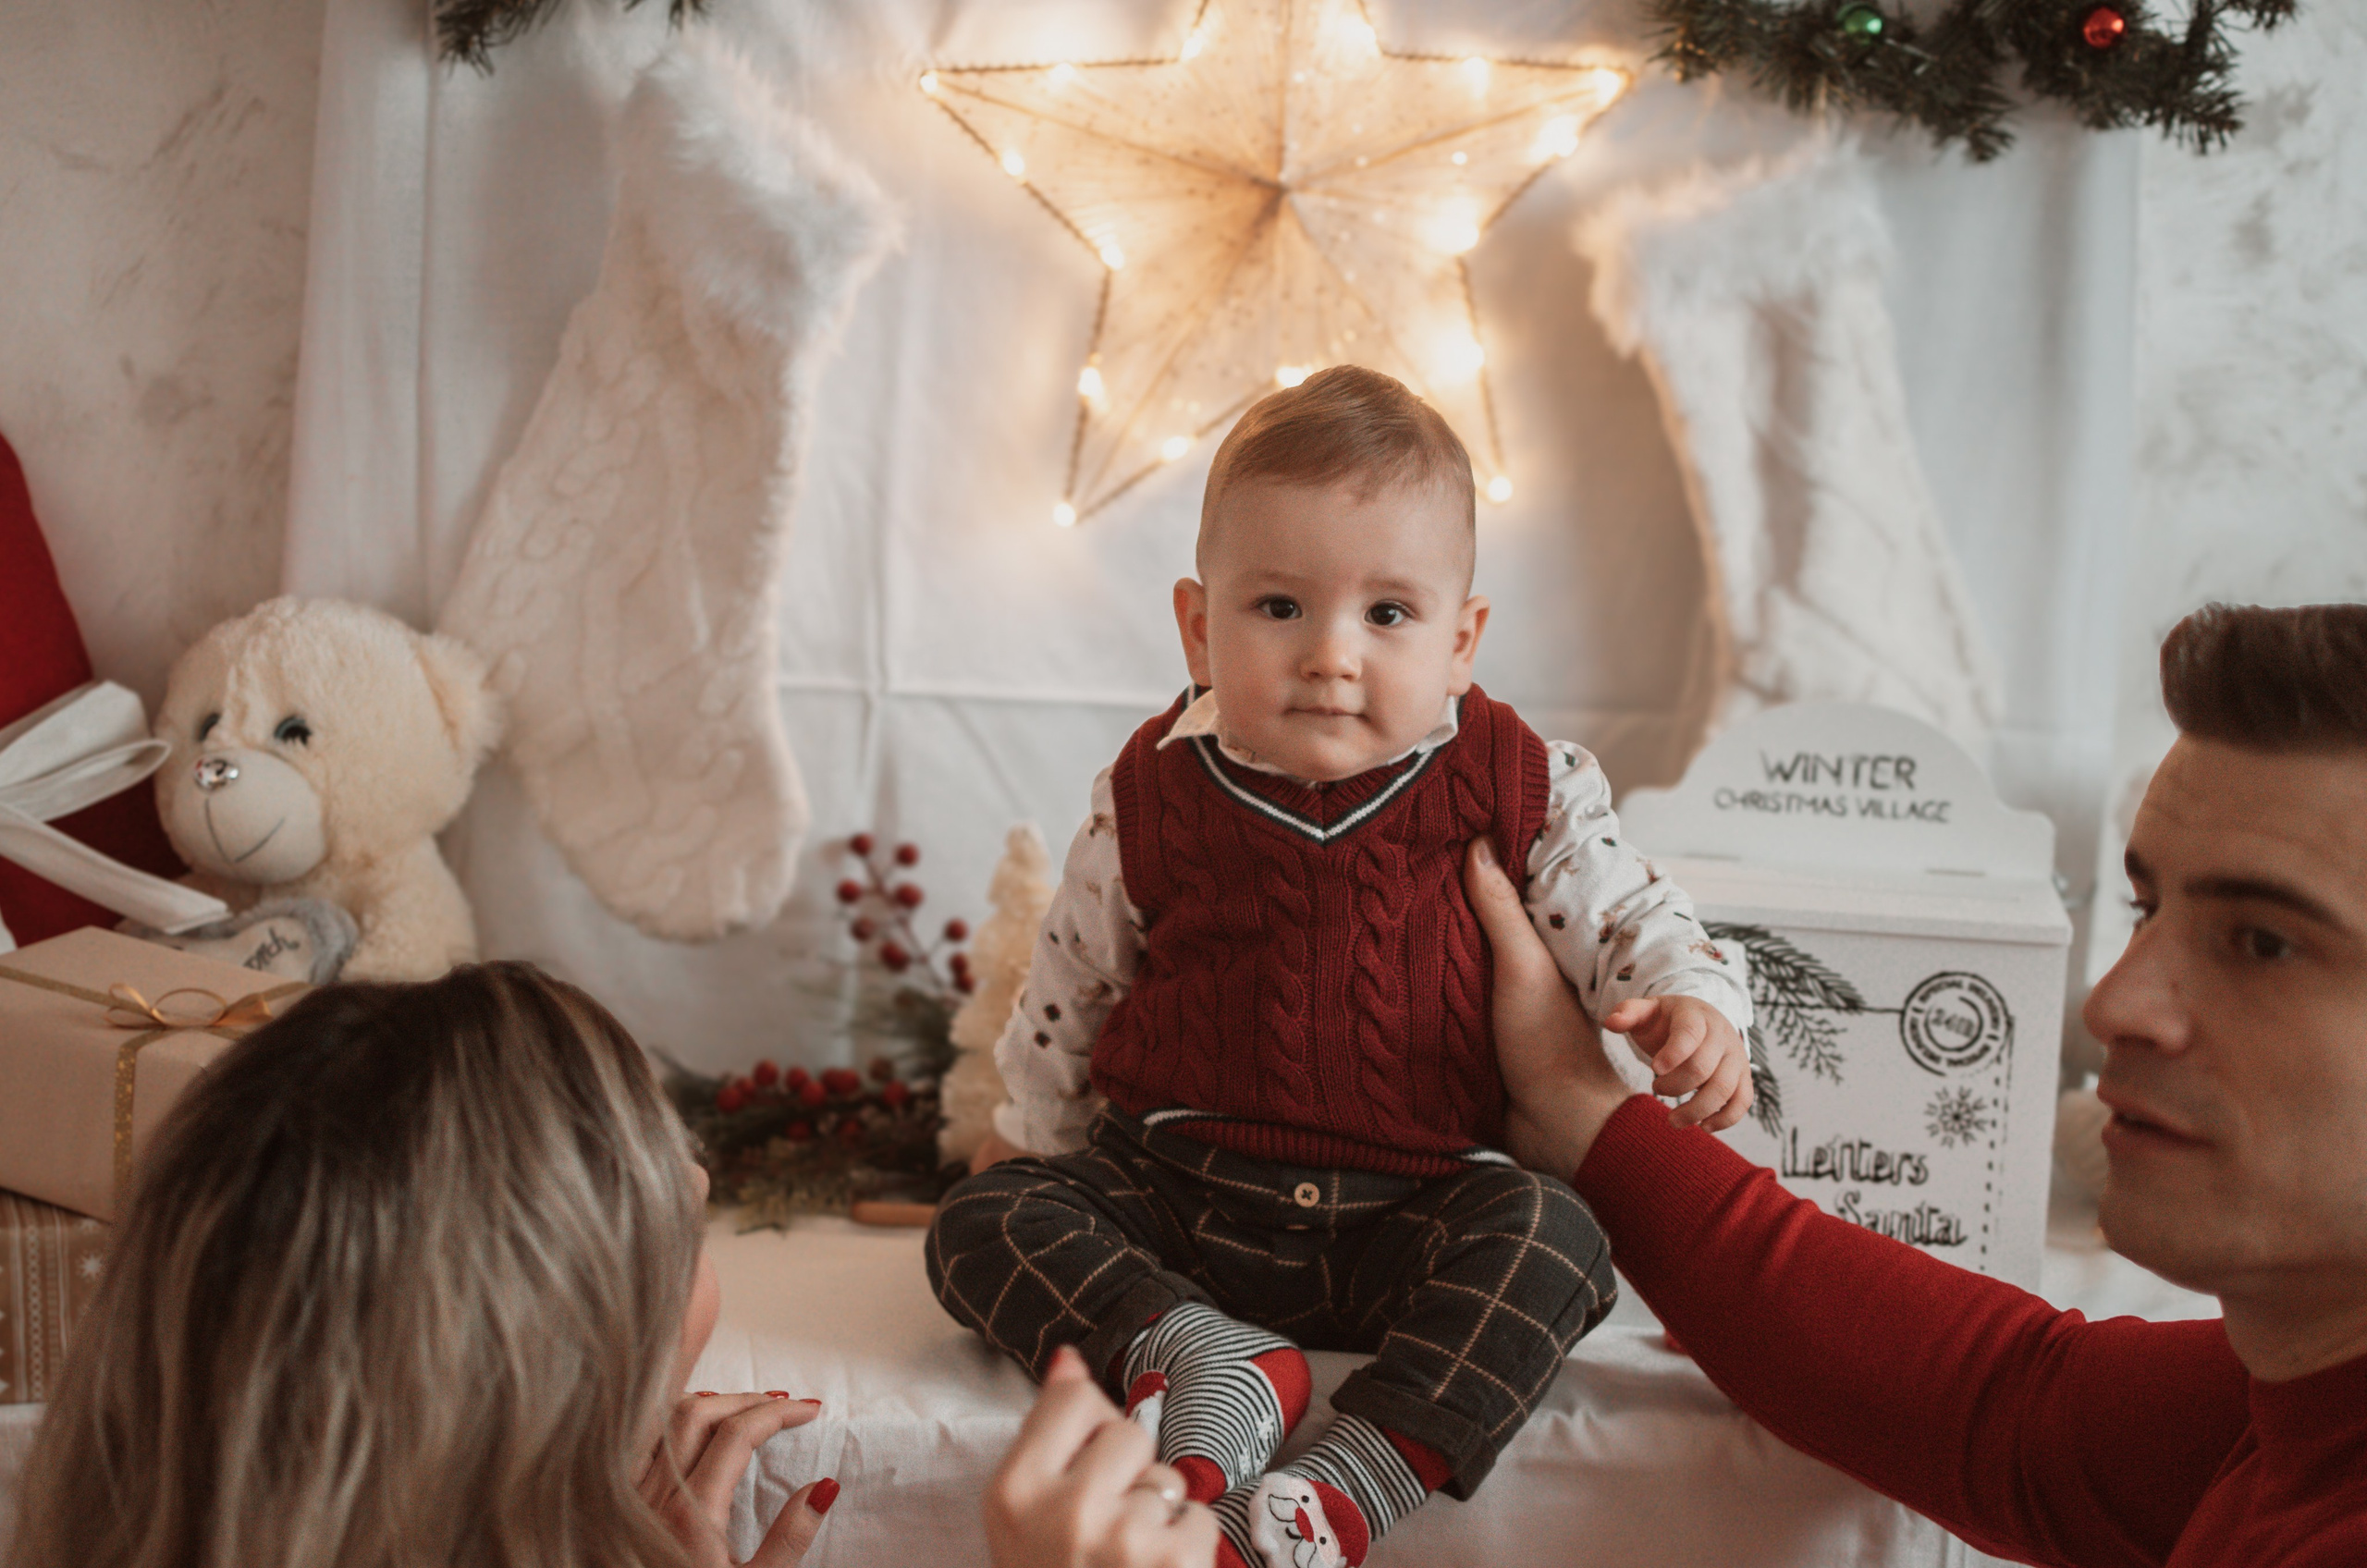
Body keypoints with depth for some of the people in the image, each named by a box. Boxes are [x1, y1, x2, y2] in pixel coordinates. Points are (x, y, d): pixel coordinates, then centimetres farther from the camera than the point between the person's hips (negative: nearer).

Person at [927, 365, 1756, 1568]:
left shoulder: (1518, 792, -4)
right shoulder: (1151, 801, -1)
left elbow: (1624, 915, 6)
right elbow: (1070, 997, 11)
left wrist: (1690, 1002, -16)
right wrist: (1036, 1154, 14)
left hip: (1403, 1218, -1)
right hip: (1170, 1191, 2)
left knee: (1552, 1240, -29)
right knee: (981, 1224, -18)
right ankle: (1215, 1364, -32)